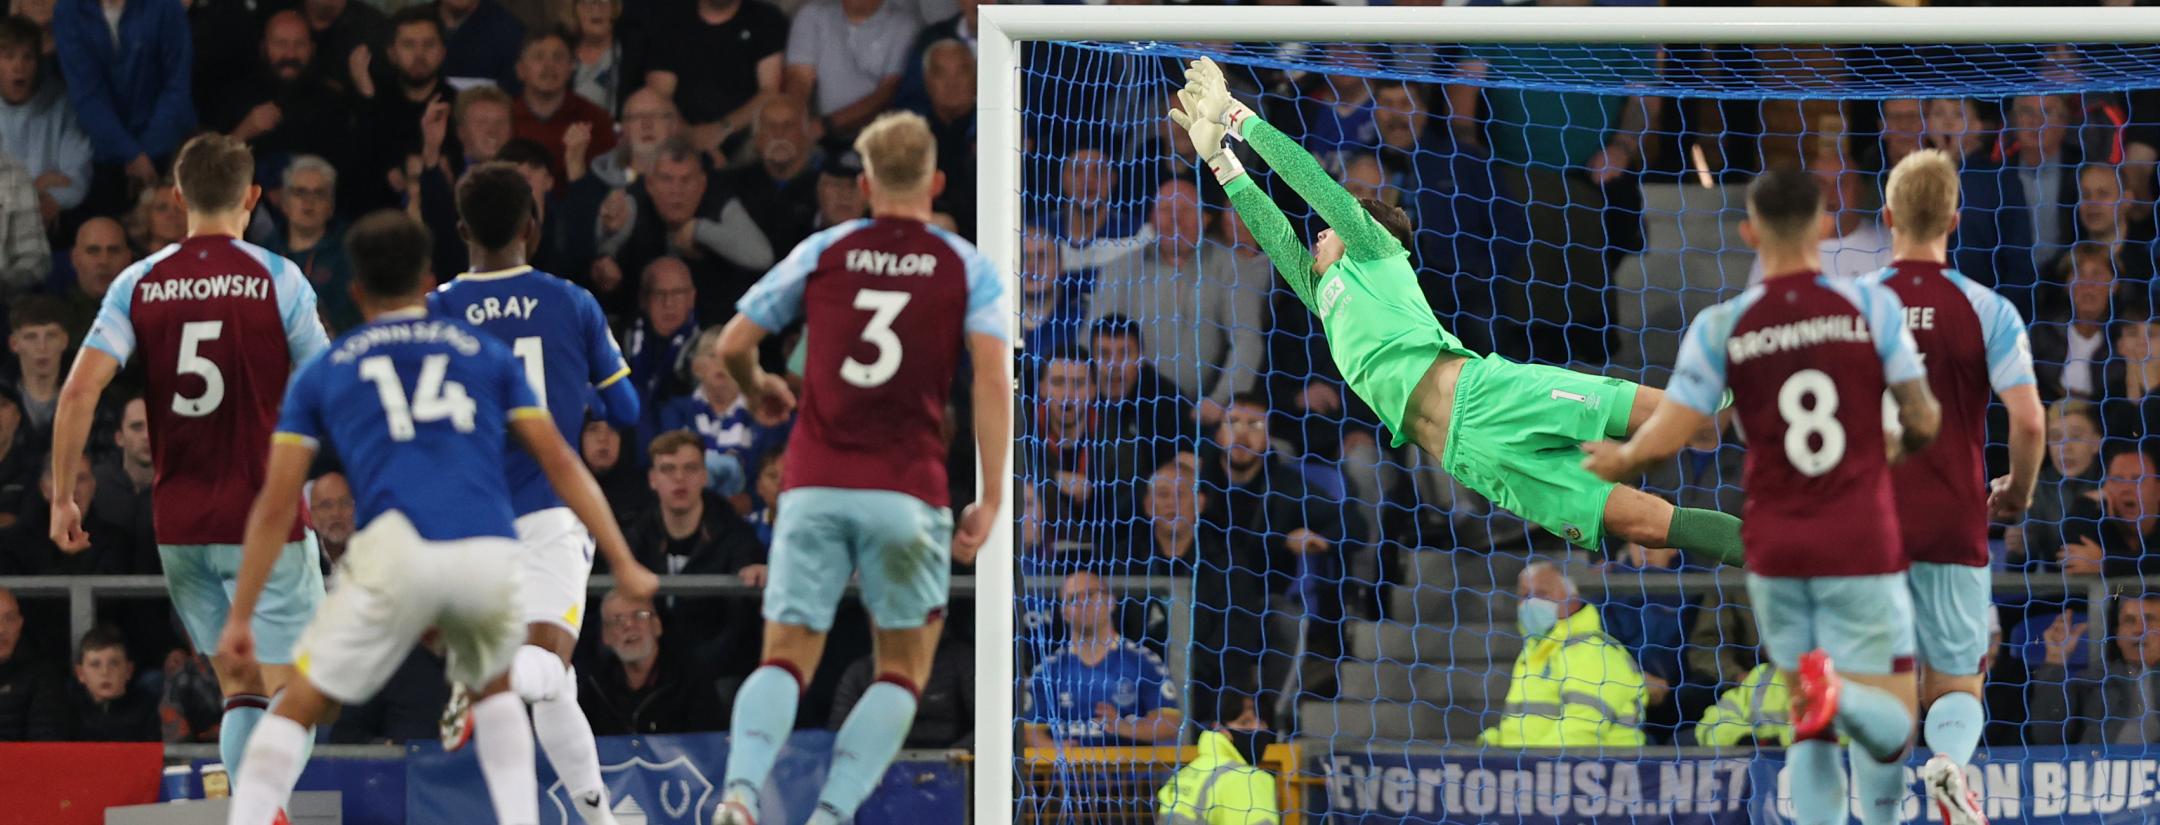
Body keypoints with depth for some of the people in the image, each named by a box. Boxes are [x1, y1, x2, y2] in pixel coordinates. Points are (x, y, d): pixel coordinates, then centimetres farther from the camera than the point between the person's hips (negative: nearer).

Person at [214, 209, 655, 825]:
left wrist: (241, 615, 21)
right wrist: (624, 566, 20)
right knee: (493, 684, 32)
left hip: (398, 553, -2)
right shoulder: (484, 353, 25)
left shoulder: (323, 373, 22)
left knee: (299, 709, 10)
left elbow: (275, 507, 18)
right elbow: (561, 464, 18)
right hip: (491, 555, 2)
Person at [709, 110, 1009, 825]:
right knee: (903, 671, 10)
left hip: (813, 488, 1)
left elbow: (733, 343, 9)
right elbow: (993, 378, -7)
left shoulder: (822, 252, 9)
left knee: (786, 658, 4)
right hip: (906, 494, -1)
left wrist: (758, 392, 32)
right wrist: (991, 499, -6)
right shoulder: (968, 268, 5)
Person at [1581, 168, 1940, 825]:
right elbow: (1924, 420, -2)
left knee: (1811, 732, 14)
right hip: (1862, 548, -2)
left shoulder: (1722, 327, -3)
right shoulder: (1873, 306, -4)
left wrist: (1620, 459, 15)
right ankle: (1837, 690, -33)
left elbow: (1670, 433, -6)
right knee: (1891, 719, 0)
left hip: (1775, 549, 2)